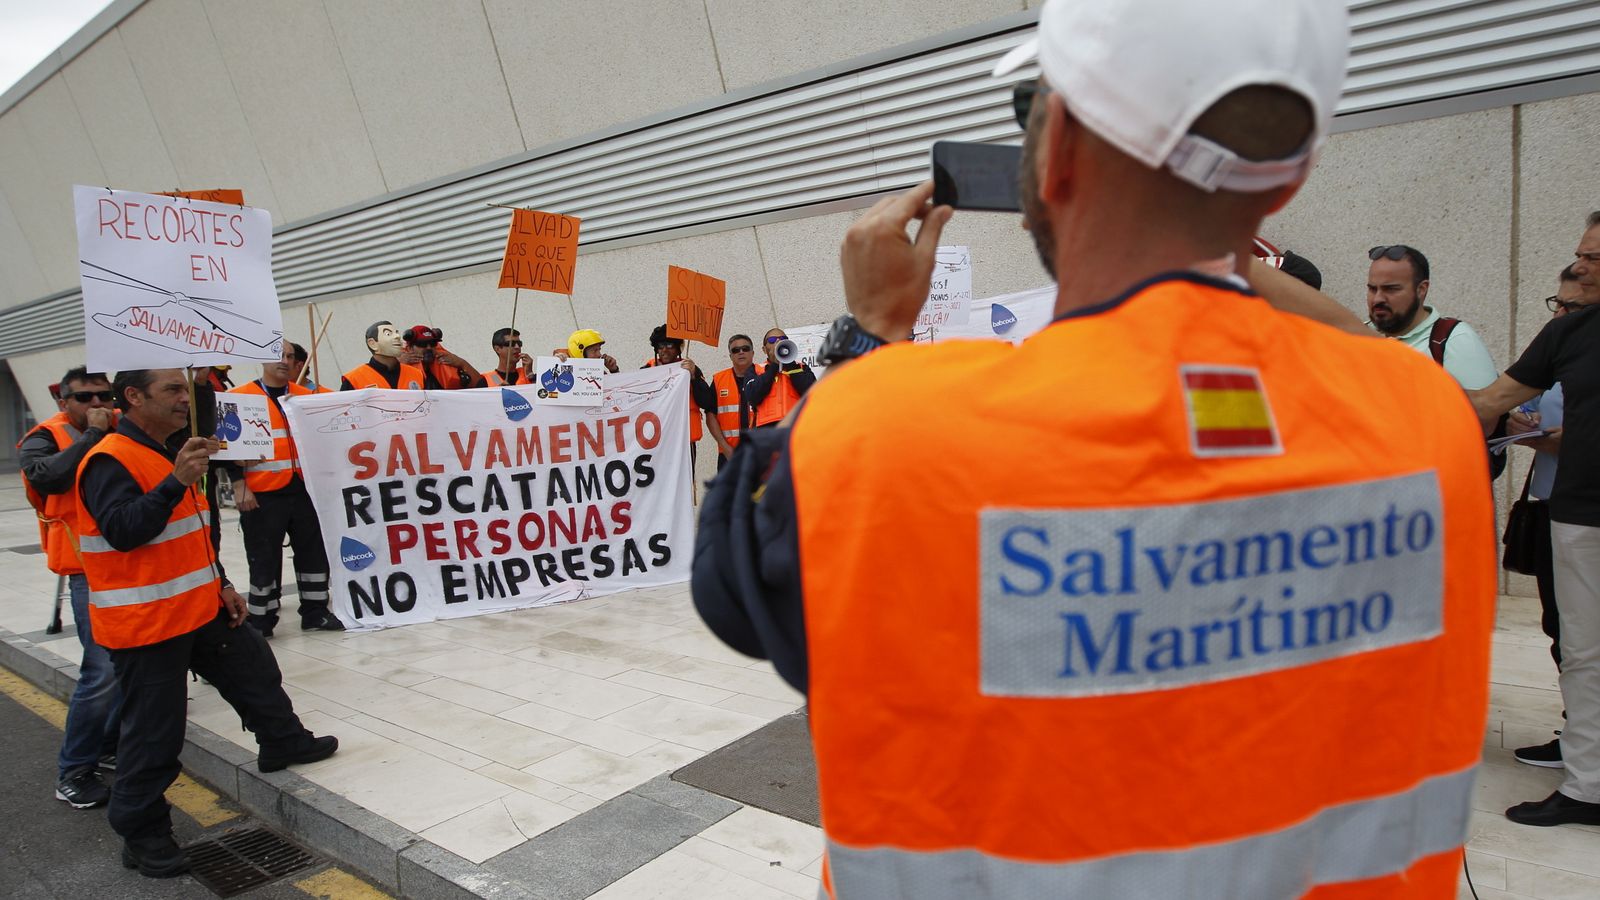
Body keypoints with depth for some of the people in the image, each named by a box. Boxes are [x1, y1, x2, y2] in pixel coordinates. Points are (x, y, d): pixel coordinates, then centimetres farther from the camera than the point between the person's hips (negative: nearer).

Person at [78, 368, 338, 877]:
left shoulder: (165, 453, 14)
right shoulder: (110, 461, -17)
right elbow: (123, 530, -30)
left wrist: (221, 585, 17)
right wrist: (176, 482, -38)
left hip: (199, 609, 9)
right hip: (144, 624, -9)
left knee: (254, 669, 19)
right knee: (154, 731, 0)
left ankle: (283, 742, 40)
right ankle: (142, 835, 16)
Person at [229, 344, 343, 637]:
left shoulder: (306, 394, 10)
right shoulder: (241, 396, -1)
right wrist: (240, 486, -8)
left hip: (304, 488, 4)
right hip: (262, 493, -4)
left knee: (313, 550, 9)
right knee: (264, 558, 4)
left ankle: (315, 612, 22)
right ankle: (260, 621, 17)